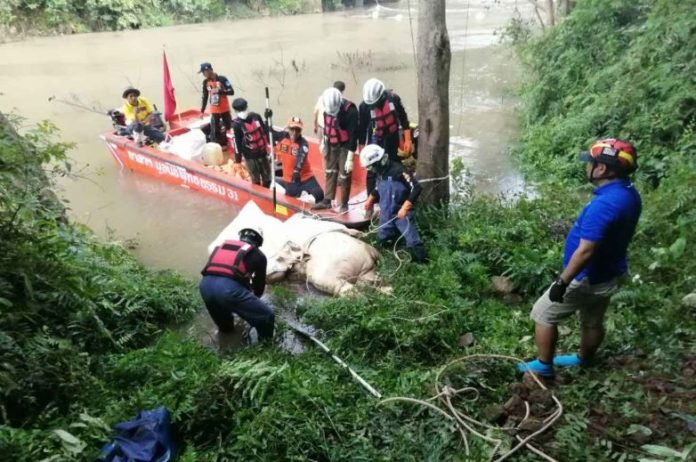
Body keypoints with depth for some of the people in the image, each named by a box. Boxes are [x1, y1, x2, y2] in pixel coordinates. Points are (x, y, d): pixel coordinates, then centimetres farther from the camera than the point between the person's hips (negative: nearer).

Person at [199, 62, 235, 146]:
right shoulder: (205, 82, 1)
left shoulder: (222, 79, -12)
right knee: (214, 132, 1)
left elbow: (231, 91, -15)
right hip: (214, 111, 2)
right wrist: (202, 110, 9)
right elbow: (205, 97, 9)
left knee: (229, 128, 9)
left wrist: (219, 91, -26)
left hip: (224, 110, -2)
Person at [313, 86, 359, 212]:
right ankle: (327, 201, 22)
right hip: (332, 145, 6)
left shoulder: (350, 110, -26)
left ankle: (344, 203, 12)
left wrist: (350, 158, -27)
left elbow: (353, 134, -26)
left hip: (345, 146, -6)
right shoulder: (327, 108, -5)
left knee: (344, 175, -2)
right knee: (330, 172, 12)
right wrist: (324, 145, 18)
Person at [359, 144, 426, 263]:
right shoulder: (379, 172, 2)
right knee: (382, 239, 18)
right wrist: (370, 200, 8)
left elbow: (416, 188, -27)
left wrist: (405, 208, -29)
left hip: (401, 213, -8)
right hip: (386, 214, 8)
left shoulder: (397, 170, -23)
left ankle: (421, 262, -3)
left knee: (412, 240, -11)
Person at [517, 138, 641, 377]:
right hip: (608, 274, 9)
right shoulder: (630, 195, -2)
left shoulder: (603, 205, -33)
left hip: (587, 278, -9)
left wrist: (562, 282, -22)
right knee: (593, 321, 26)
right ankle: (583, 360, 47)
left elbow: (585, 252, -31)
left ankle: (544, 365, 20)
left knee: (543, 314, 8)